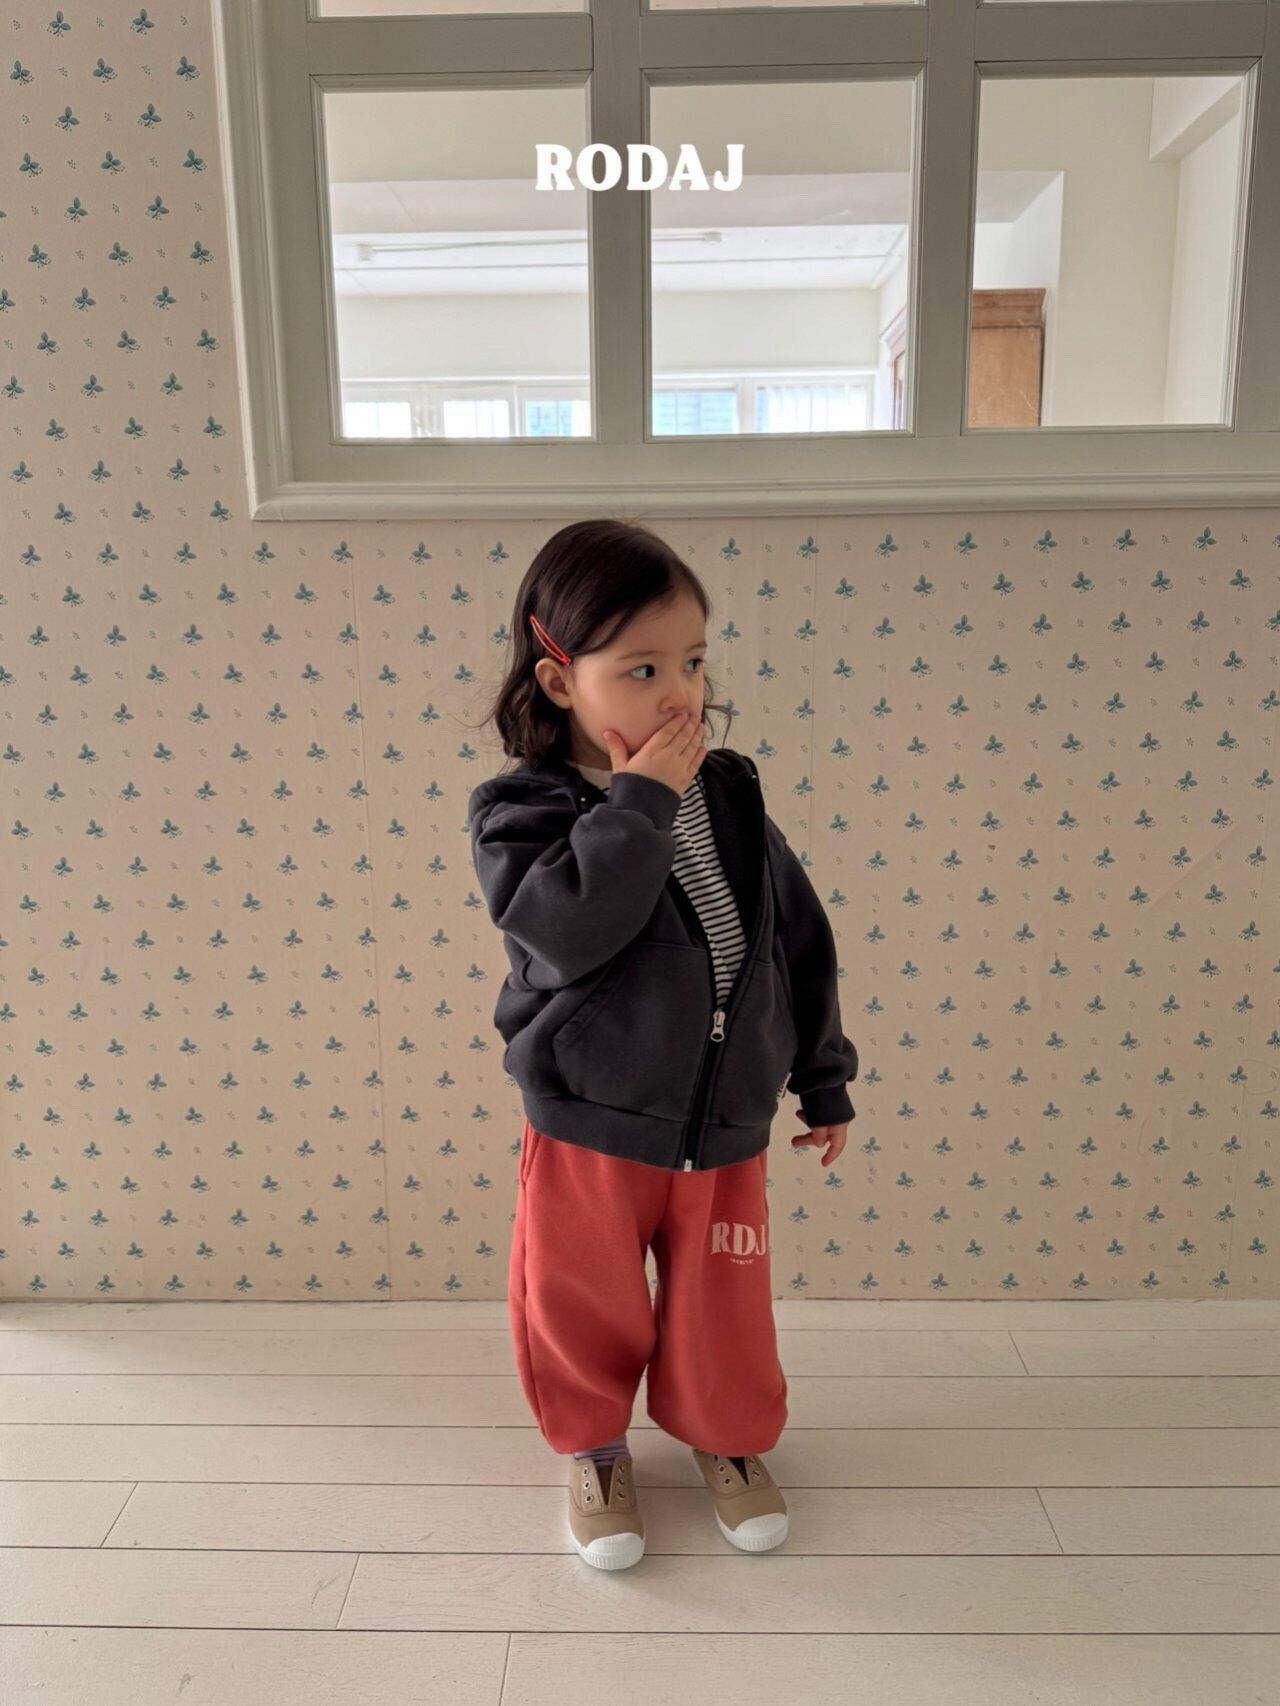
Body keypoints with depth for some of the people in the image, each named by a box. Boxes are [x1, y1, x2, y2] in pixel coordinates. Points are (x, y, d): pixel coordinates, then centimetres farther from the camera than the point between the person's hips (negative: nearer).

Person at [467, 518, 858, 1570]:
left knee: (726, 1312, 18)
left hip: (726, 1130, 3)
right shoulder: (520, 811, -14)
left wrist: (825, 1082, 11)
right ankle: (594, 1448, 45)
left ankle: (728, 1438, 48)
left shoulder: (730, 797, -3)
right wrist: (638, 801, -28)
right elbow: (571, 931, -33)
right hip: (588, 1133, -2)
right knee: (582, 1311, 15)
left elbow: (800, 941, 6)